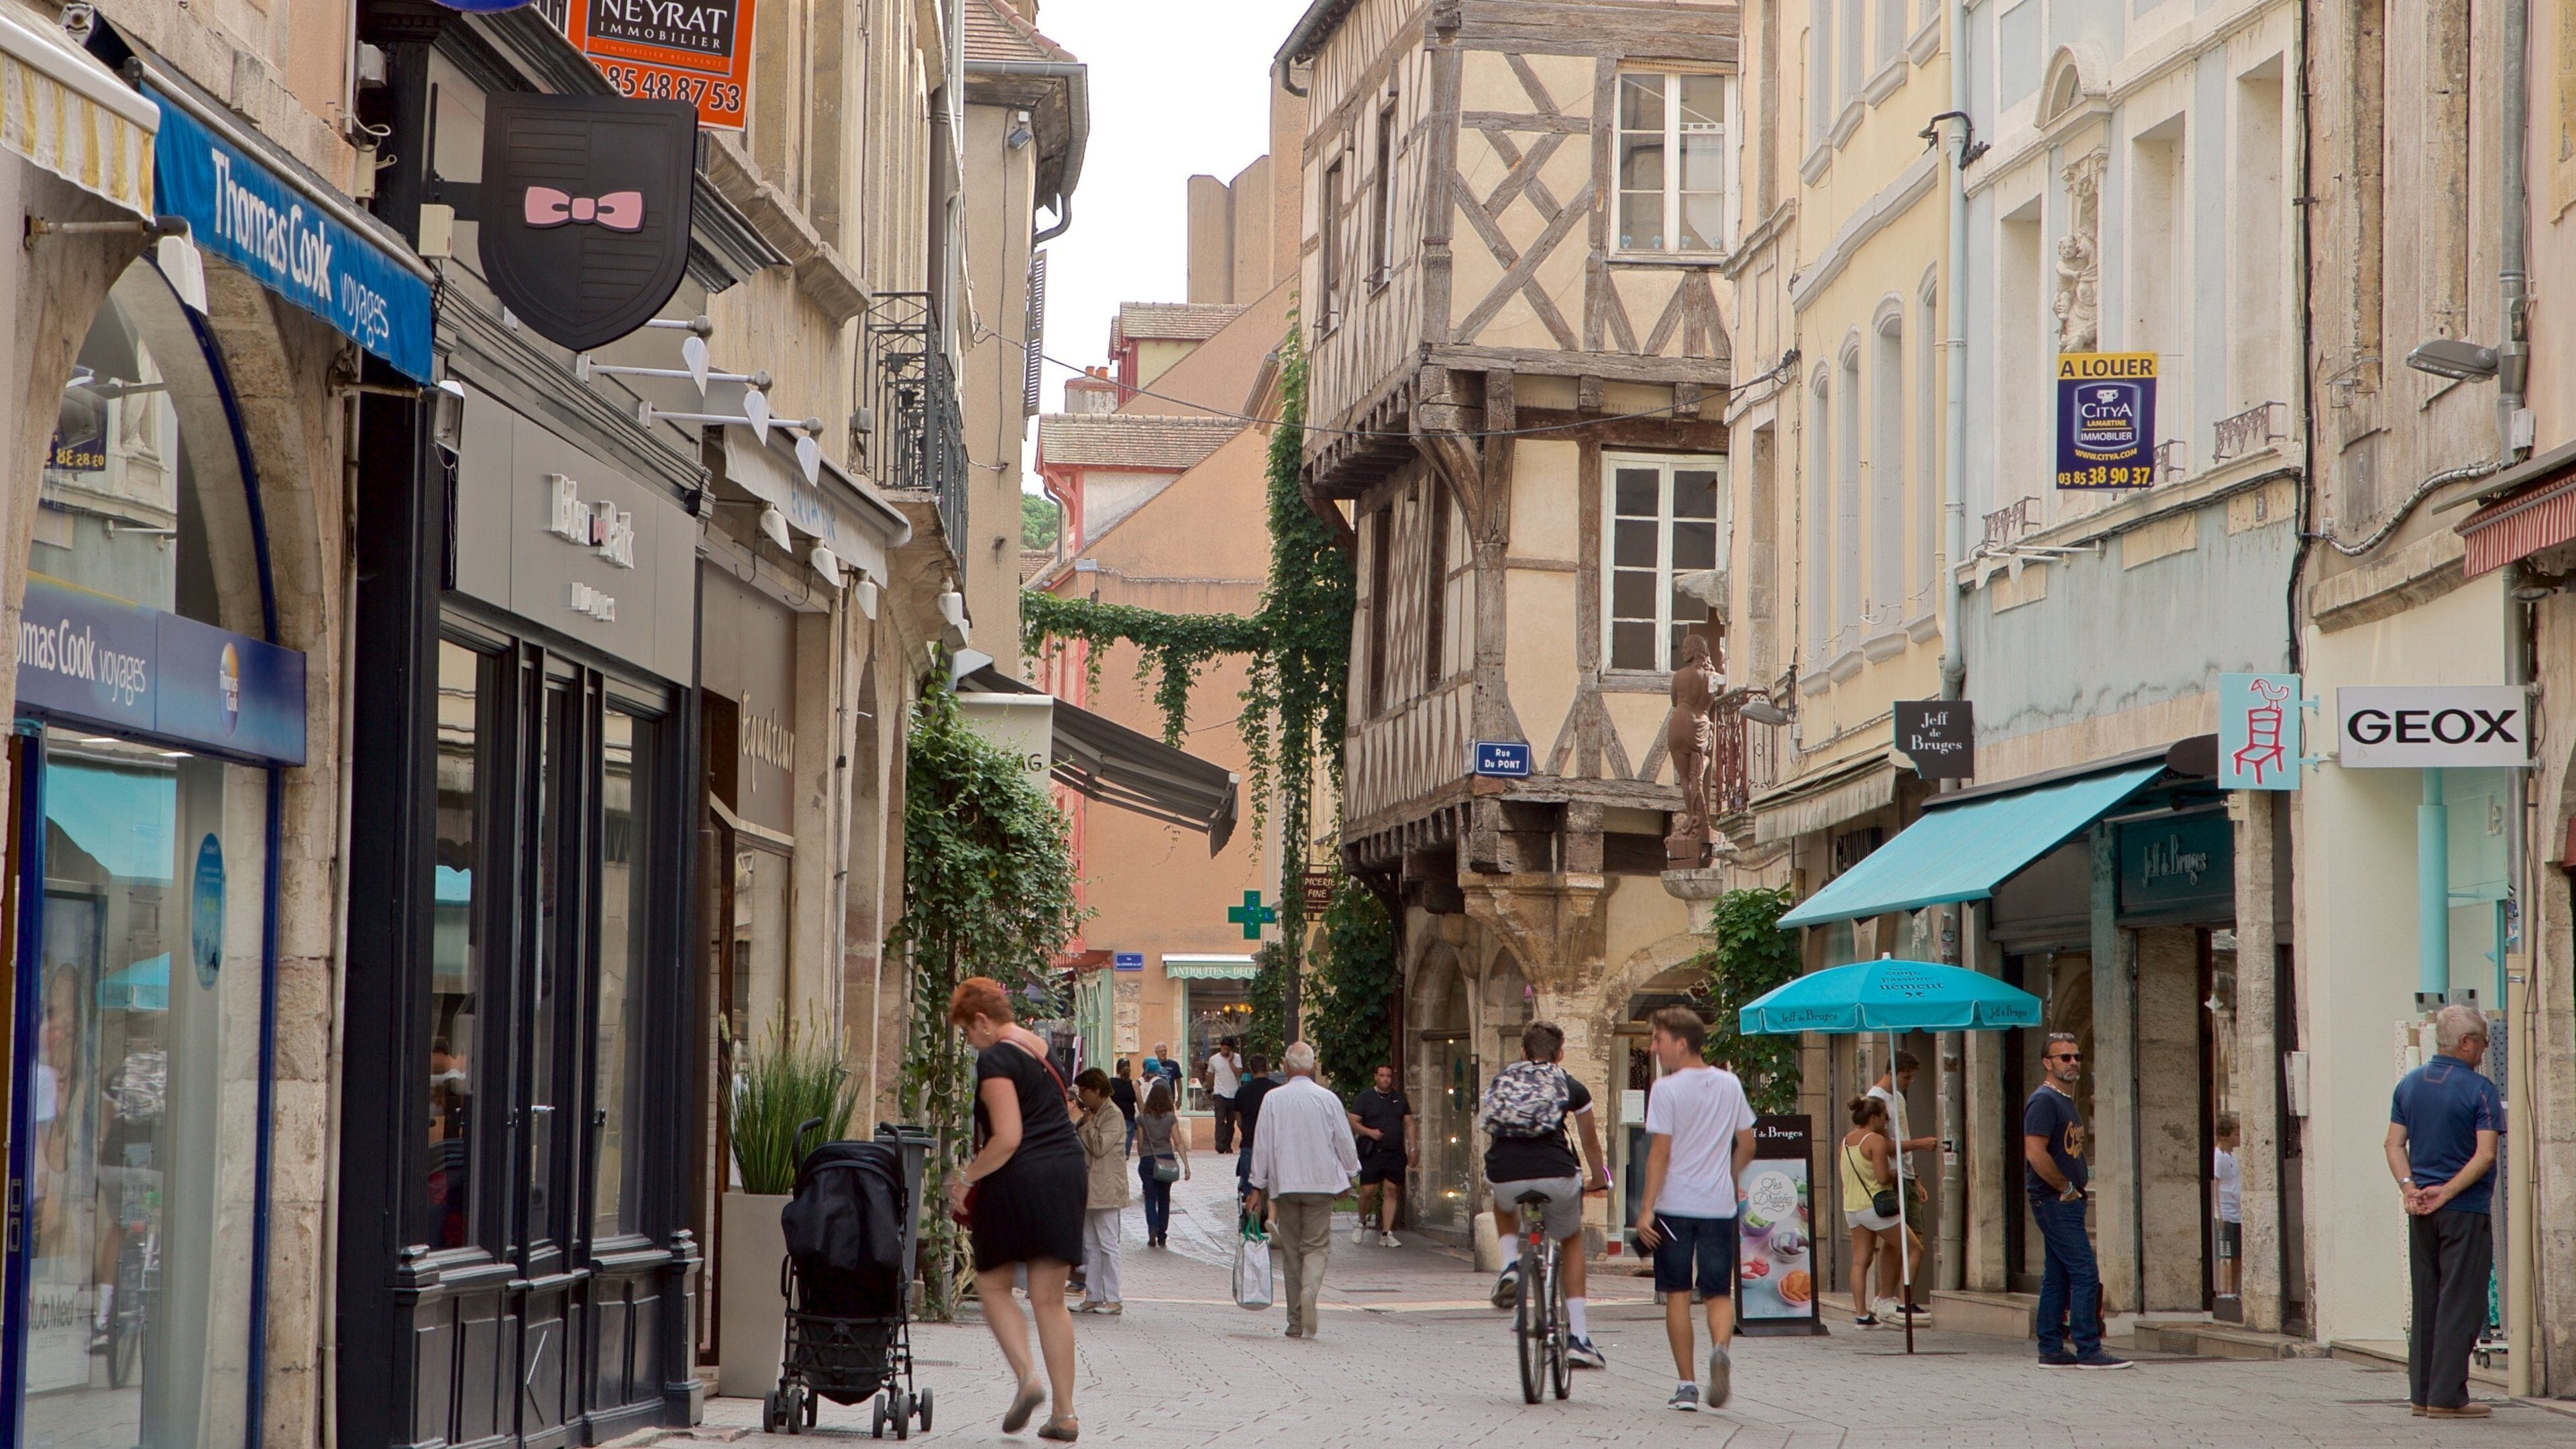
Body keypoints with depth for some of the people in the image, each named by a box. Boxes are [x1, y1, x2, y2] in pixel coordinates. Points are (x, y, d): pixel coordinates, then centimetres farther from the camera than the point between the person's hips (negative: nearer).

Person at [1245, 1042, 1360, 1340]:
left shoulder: (1273, 1099, -2)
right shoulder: (1328, 1099, -3)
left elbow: (1262, 1145, 0)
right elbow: (1345, 1143, 3)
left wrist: (1258, 1186, 7)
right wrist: (1350, 1174, 20)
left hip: (1285, 1184, 1)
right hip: (1321, 1182, -1)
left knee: (1291, 1251, 8)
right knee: (1317, 1246, 3)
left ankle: (1296, 1321, 9)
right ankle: (1310, 1290, -28)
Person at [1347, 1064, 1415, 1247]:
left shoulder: (1400, 1098, 14)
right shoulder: (1366, 1097, 4)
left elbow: (1409, 1124, 17)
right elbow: (1353, 1122, 1)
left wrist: (1412, 1148, 8)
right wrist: (1369, 1132, -14)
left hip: (1395, 1153, 3)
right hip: (1372, 1153, -3)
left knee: (1392, 1191, -3)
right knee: (1368, 1190, -7)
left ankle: (1386, 1234, -1)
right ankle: (1362, 1223, 19)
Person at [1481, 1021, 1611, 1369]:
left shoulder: (1500, 1080, 22)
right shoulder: (1571, 1086, 18)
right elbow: (1591, 1142, 32)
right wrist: (1598, 1178, 51)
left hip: (1504, 1176, 1)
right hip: (1555, 1175, -1)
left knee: (1503, 1207, 40)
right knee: (1572, 1240, 26)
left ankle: (1510, 1265, 13)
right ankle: (1577, 1337, 18)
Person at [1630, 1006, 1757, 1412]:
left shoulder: (1667, 1089, -8)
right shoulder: (1730, 1085, 6)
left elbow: (1660, 1153, -12)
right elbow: (1746, 1146, 11)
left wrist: (1646, 1209, -10)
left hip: (1675, 1206, -3)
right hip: (1719, 1206, 3)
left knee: (1677, 1294, 6)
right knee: (1718, 1292, 8)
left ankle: (1686, 1385, 5)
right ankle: (1720, 1348, -23)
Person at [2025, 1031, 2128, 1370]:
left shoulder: (2066, 1100, 19)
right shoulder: (2044, 1101, -13)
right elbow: (2035, 1153, -22)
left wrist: (2077, 1186, 13)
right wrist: (2067, 1188, -15)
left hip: (2065, 1201, 10)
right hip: (2055, 1201, -10)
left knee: (2057, 1277, 10)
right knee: (2085, 1273, -12)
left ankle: (2052, 1349, 12)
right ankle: (2088, 1350, -12)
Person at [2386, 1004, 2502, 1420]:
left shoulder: (2409, 1085, 10)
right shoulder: (2479, 1090, -10)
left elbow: (2395, 1144, 5)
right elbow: (2485, 1154, -17)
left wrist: (2409, 1186, -5)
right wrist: (2447, 1192, -15)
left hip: (2421, 1209, 6)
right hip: (2466, 1212, -6)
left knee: (2426, 1301, 11)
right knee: (2460, 1303, -3)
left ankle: (2422, 1392, 13)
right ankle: (2447, 1396, -5)